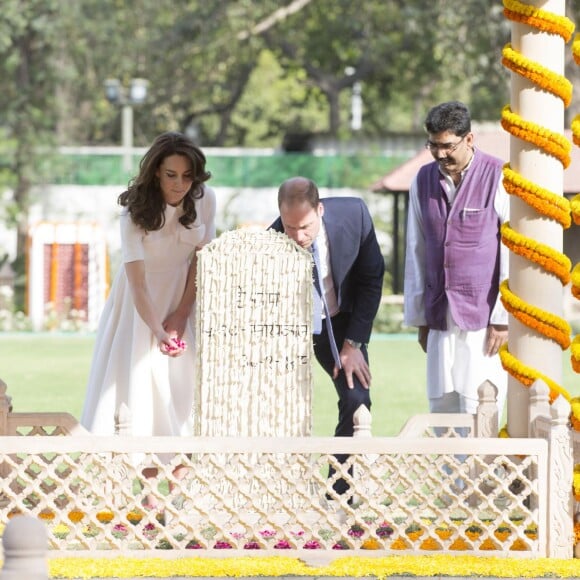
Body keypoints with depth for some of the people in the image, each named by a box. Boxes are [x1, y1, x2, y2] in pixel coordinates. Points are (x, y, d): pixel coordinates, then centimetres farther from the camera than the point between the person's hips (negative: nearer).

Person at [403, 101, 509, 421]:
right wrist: (419, 317, 12)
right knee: (441, 406, 3)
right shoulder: (424, 180, 10)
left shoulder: (499, 178, -6)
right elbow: (416, 251, 14)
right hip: (440, 319, 5)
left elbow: (514, 253, -7)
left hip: (484, 317, -5)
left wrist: (503, 318, -10)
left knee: (478, 410, -8)